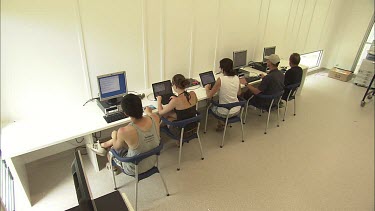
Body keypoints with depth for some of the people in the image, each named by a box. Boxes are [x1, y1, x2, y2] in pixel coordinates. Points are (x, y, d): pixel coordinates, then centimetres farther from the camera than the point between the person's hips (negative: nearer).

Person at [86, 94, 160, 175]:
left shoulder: (124, 131, -35)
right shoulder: (155, 118, -24)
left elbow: (116, 147, -10)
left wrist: (114, 135, 10)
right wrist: (149, 112, 27)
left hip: (135, 170, -4)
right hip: (152, 162, 4)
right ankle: (103, 145, 44)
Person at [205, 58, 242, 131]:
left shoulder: (220, 79, -21)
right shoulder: (236, 78, -4)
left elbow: (209, 95, -13)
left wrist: (207, 88, 7)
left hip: (225, 113, -5)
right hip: (237, 111, 5)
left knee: (211, 105, 27)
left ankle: (221, 124, 35)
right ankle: (223, 123, 34)